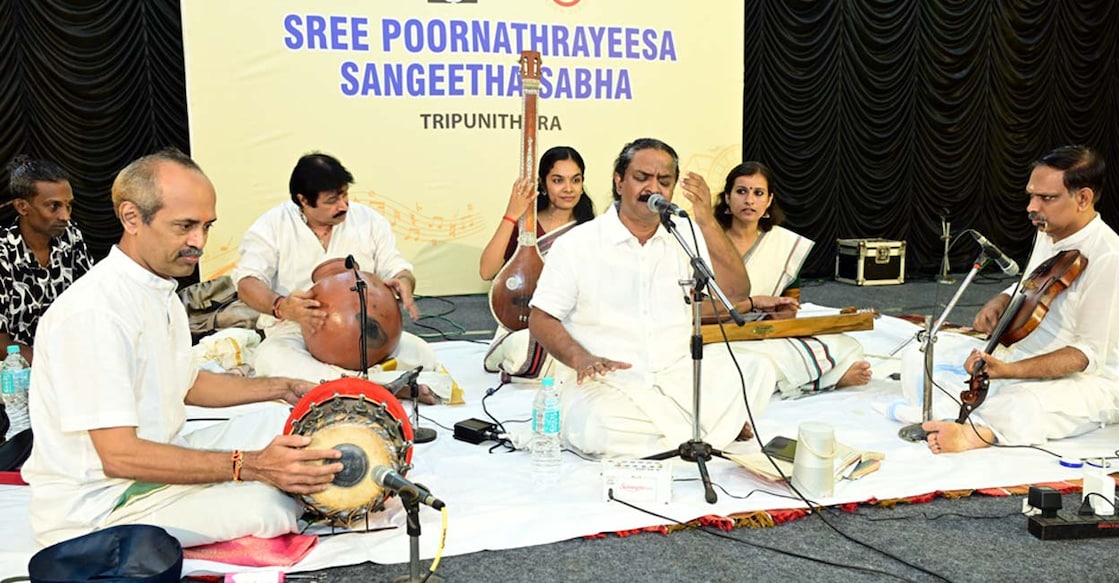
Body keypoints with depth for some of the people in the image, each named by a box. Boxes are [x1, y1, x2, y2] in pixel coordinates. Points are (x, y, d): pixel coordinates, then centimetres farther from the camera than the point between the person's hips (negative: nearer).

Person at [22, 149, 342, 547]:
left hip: (152, 460, 10)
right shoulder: (92, 311, -25)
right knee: (273, 506, -27)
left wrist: (285, 389, 9)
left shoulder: (161, 290, 8)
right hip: (94, 509, -10)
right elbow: (119, 455, -28)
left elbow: (186, 385, 19)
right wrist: (250, 465, -32)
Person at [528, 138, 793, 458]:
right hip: (607, 381, -2)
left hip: (677, 372, 3)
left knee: (757, 371, -20)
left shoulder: (686, 237, 9)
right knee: (596, 431, -34)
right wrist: (582, 359, -20)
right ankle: (716, 427, -9)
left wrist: (708, 222, -12)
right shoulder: (577, 243, -1)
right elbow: (540, 320, -1)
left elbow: (737, 293, -3)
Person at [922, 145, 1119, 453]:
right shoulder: (1048, 233, 6)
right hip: (1024, 360, 10)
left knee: (1022, 408, -43)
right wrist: (1000, 302, 0)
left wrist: (1008, 370, -35)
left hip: (1085, 380, -10)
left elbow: (1090, 355, -24)